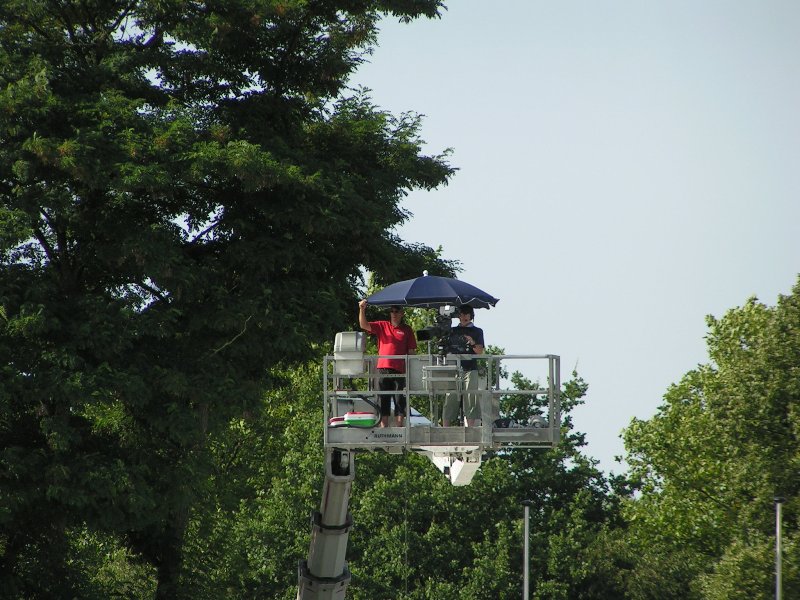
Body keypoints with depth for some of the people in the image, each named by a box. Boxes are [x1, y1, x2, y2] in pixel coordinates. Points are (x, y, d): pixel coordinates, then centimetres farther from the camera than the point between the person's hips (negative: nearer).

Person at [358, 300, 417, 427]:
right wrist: (362, 310, -13)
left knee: (400, 399, -2)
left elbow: (411, 352, 7)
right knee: (383, 399, 3)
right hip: (383, 368, 1)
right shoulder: (382, 326, 12)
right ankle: (383, 427, 5)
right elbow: (364, 325, 2)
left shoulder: (407, 330, 8)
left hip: (400, 369, -1)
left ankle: (399, 425, 0)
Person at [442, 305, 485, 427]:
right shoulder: (452, 331, 19)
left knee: (470, 399, -7)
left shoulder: (477, 331, 11)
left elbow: (480, 351, 0)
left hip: (470, 369, -2)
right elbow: (446, 349, 20)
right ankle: (445, 429, -5)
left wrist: (473, 343, -19)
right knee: (450, 398, -4)